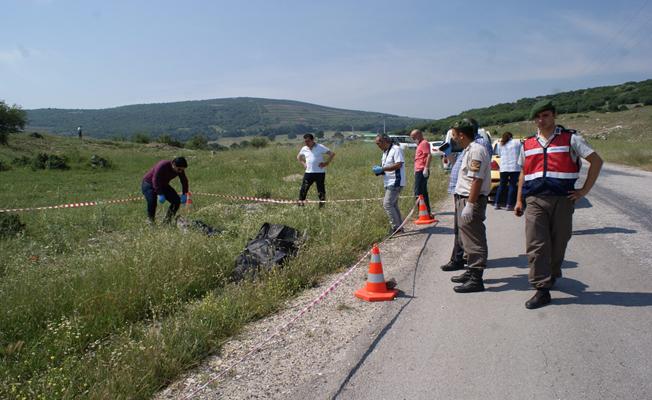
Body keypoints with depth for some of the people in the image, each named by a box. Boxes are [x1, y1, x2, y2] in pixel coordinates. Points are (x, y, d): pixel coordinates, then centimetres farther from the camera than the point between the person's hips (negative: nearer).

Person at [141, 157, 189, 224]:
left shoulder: (180, 170, -13)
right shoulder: (162, 166, -33)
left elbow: (184, 181, 0)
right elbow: (155, 180, -35)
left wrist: (184, 194, -8)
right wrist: (160, 194, -40)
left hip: (163, 185, 6)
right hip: (149, 184, -6)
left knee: (177, 200, -7)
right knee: (152, 202, -29)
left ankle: (168, 220, 6)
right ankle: (150, 221, -6)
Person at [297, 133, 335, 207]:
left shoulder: (320, 147, -5)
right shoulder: (304, 149, 8)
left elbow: (332, 154, -4)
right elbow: (298, 157, 27)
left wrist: (326, 163, -9)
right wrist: (303, 164, 11)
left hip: (320, 172, -3)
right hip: (308, 172, 3)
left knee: (321, 191, 2)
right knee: (303, 190, -2)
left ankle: (321, 206, 12)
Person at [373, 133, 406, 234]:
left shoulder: (396, 149, -12)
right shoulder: (385, 152, 18)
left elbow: (398, 165, -22)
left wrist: (382, 169, -20)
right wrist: (379, 170, 2)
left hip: (395, 182, -10)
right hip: (389, 183, 10)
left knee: (387, 204, -14)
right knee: (393, 205, 12)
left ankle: (395, 226, -7)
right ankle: (399, 228, 19)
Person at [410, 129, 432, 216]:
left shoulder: (424, 143, -9)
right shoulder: (420, 144, 21)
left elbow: (429, 155, -21)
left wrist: (426, 168, -25)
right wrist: (415, 171, 22)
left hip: (421, 171, -11)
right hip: (419, 171, 11)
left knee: (418, 193, -11)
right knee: (423, 193, 14)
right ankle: (427, 212, 21)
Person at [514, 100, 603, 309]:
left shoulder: (570, 139, 3)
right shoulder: (528, 144, 14)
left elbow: (596, 161, 1)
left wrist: (584, 191, -4)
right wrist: (519, 200, 14)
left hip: (562, 199, -2)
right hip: (535, 200, 2)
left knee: (558, 243, 9)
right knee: (536, 245, -7)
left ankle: (552, 275, 34)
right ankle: (542, 289, -4)